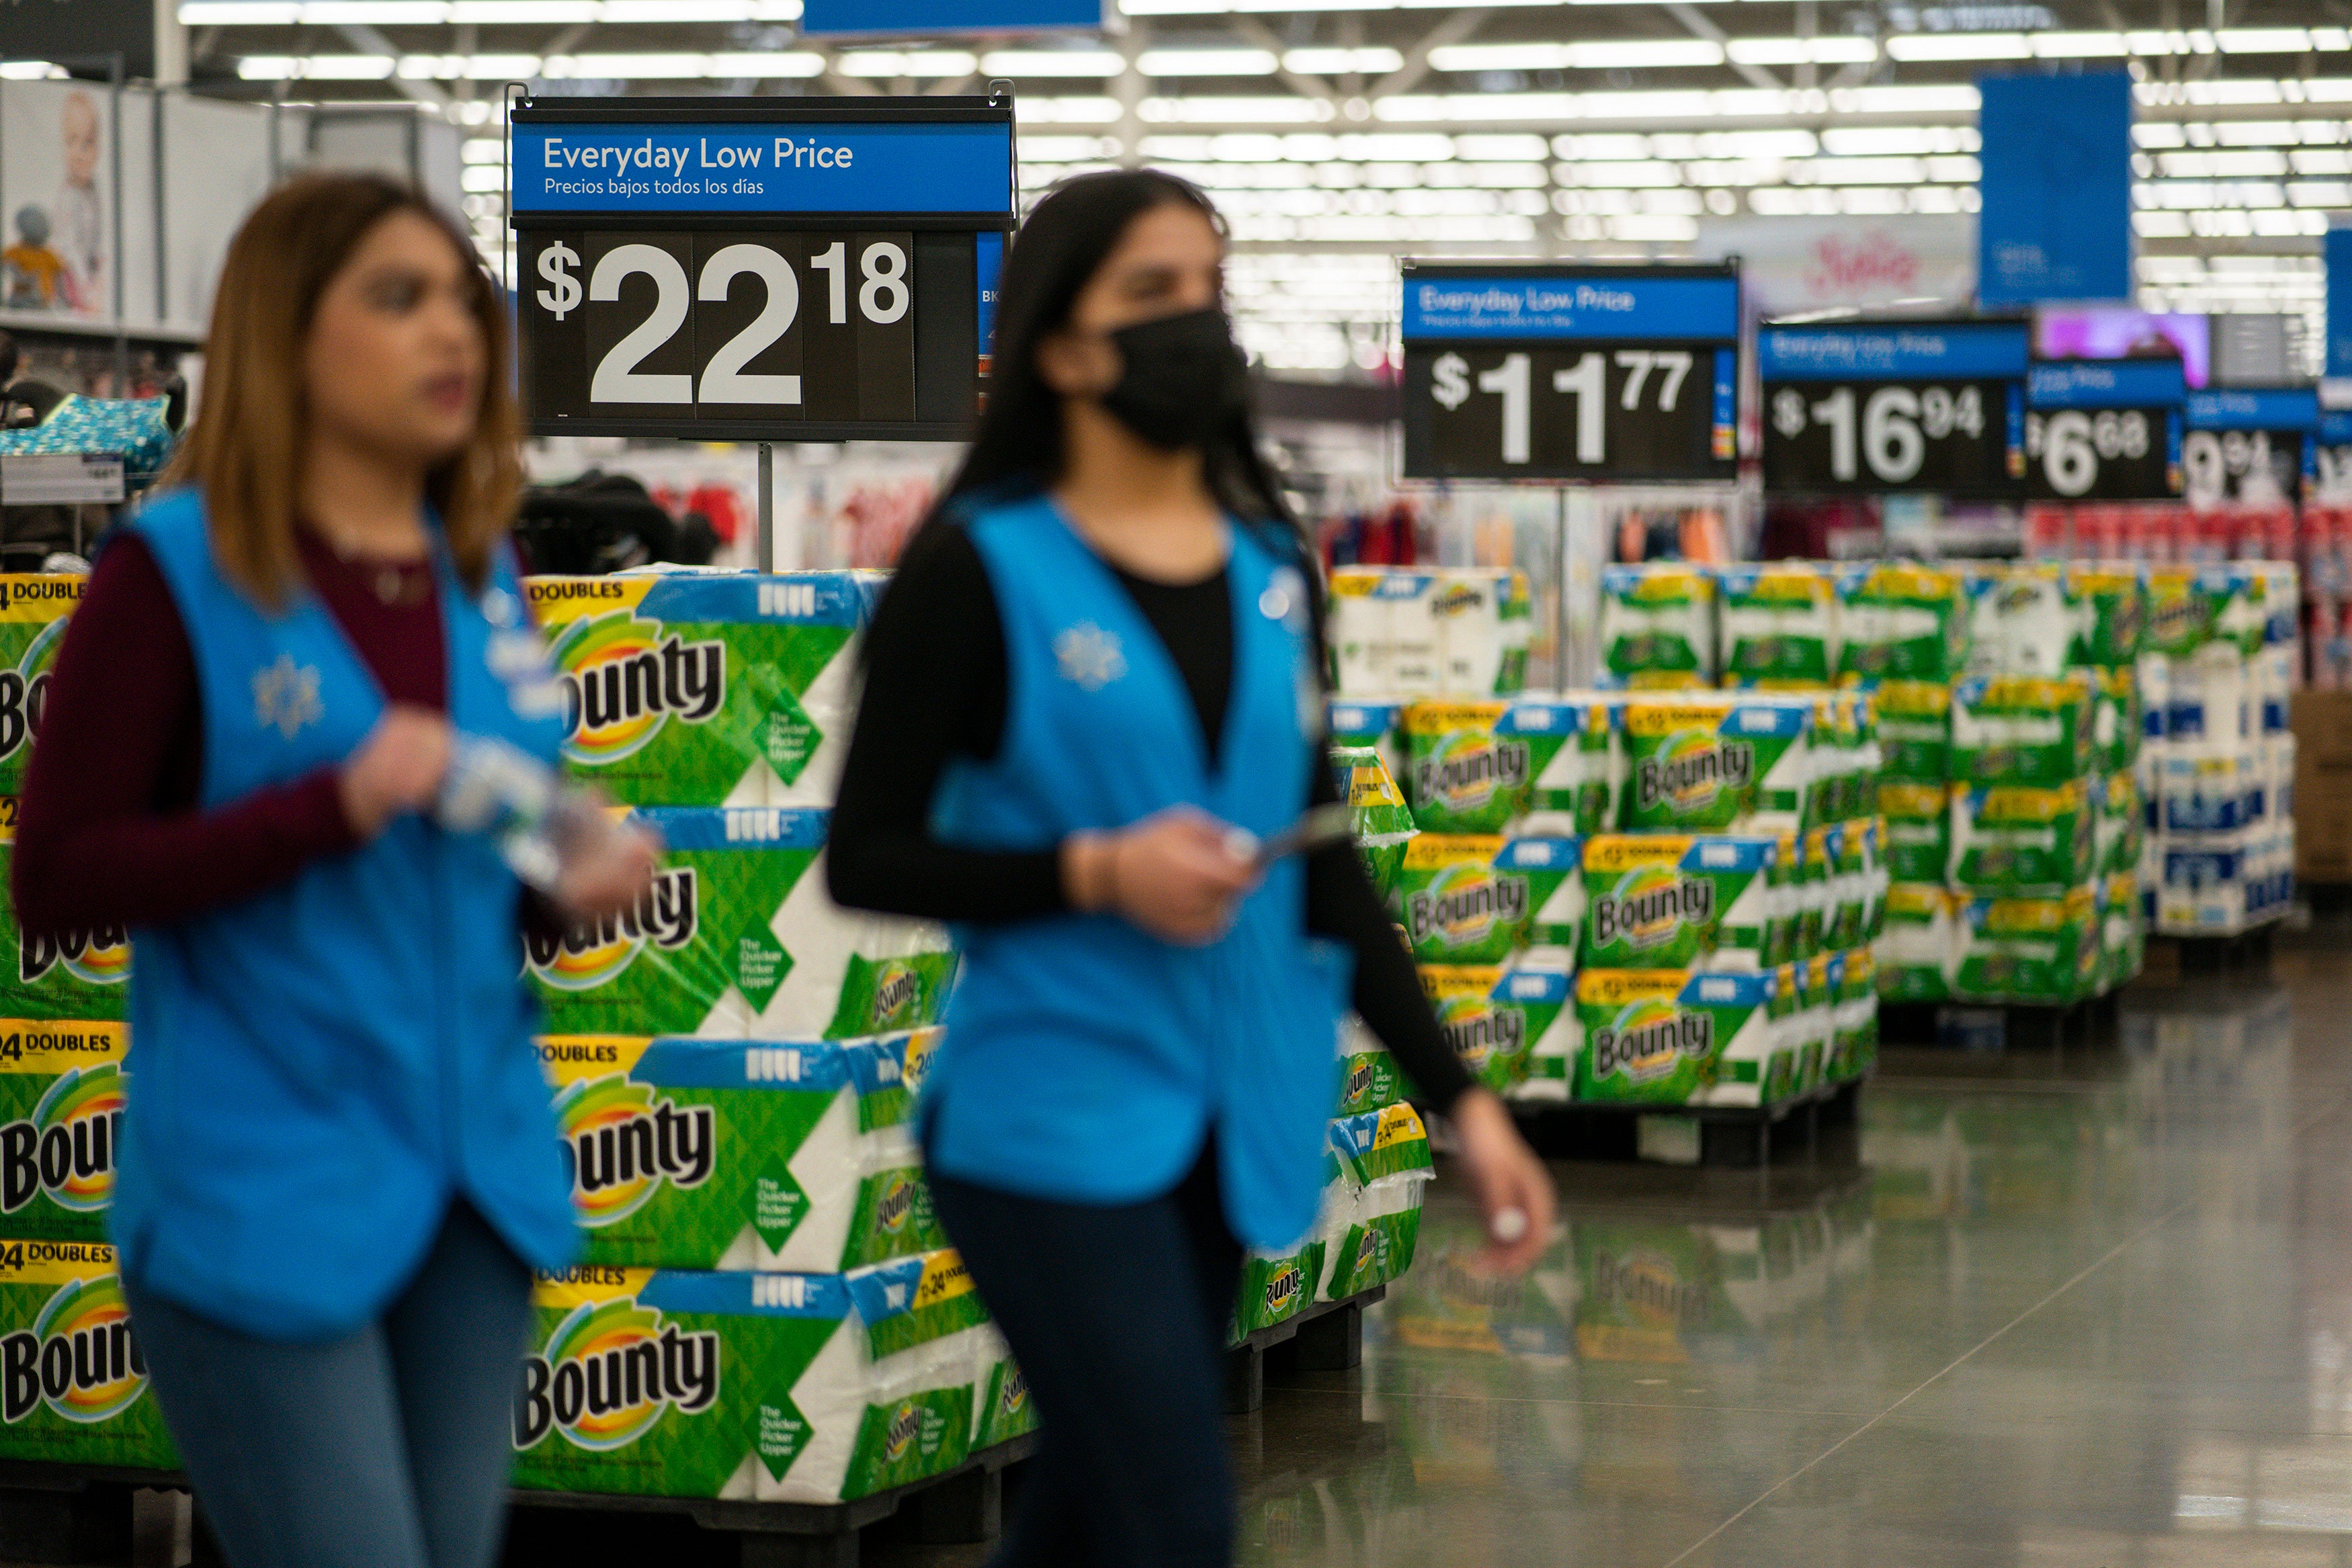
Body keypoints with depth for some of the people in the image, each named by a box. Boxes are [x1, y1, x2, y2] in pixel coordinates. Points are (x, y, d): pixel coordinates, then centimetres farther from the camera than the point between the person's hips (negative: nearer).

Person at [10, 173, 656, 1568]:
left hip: (475, 1172, 6)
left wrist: (570, 878, -2)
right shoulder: (173, 576, -9)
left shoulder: (483, 575, 9)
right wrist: (331, 806, -22)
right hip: (262, 1193, -6)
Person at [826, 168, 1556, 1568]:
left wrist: (1461, 1097, 7)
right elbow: (866, 860, -5)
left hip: (1235, 1124, 6)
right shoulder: (979, 569, -6)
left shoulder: (1274, 571, 10)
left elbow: (1327, 865, 14)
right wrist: (1097, 874, -19)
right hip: (1057, 1122, -6)